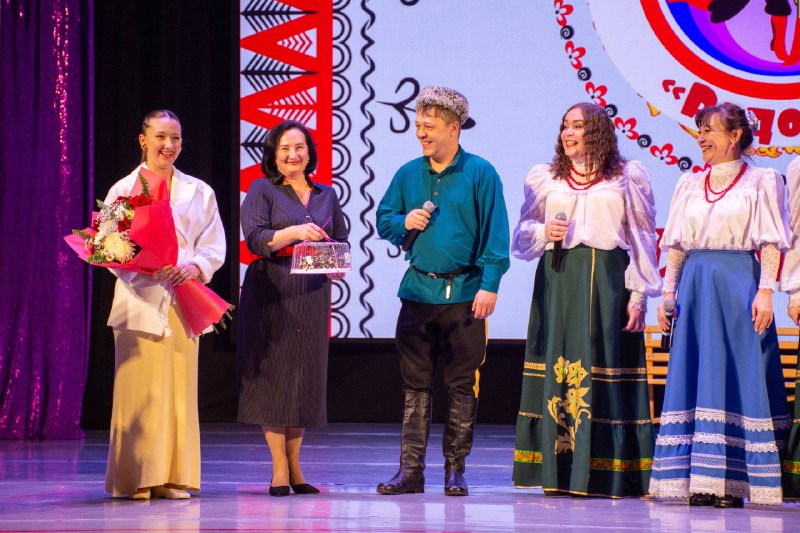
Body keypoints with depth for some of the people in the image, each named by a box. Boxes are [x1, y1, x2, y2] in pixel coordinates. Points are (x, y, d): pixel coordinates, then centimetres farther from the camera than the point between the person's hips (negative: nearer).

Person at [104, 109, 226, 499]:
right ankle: (136, 478, -2)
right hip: (140, 301, -3)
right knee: (139, 391, -6)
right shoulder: (124, 190, 4)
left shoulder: (199, 192, 13)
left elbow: (214, 246, 8)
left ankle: (172, 477, 6)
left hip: (182, 301, 3)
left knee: (180, 390, 1)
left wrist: (194, 267, -13)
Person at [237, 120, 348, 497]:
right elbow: (255, 239, -9)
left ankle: (295, 467, 11)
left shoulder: (326, 195, 15)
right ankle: (279, 469, -1)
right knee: (273, 374, -4)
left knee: (307, 376, 4)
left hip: (312, 295, 4)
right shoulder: (262, 191, 3)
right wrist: (295, 231, -24)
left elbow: (342, 241, 15)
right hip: (271, 293, -4)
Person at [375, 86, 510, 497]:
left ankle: (455, 470, 9)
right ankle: (410, 469, 6)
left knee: (461, 385, 3)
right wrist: (405, 223, -6)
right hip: (417, 290, 3)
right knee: (414, 382, 4)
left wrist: (489, 284, -12)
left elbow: (495, 233, -5)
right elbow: (384, 220, 17)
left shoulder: (480, 174, -3)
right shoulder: (408, 174, 8)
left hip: (464, 292, -3)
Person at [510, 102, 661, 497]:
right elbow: (522, 234, 20)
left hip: (608, 280, -2)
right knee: (557, 366, -3)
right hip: (558, 278, 2)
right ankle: (558, 473, 0)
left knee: (607, 370, -6)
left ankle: (605, 473, -4)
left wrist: (638, 295, -3)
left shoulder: (626, 179, 6)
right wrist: (542, 233, -3)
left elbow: (642, 239, 4)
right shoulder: (545, 179, 15)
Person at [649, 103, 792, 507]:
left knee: (737, 376, -5)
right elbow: (676, 244, 15)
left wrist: (765, 291, -13)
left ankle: (730, 481, -5)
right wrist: (668, 293, 8)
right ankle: (696, 479, 3)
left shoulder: (760, 181, 2)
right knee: (691, 375, 1)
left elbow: (770, 243, -4)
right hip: (696, 288, 5)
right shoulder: (690, 184, 15)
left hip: (739, 287, -5)